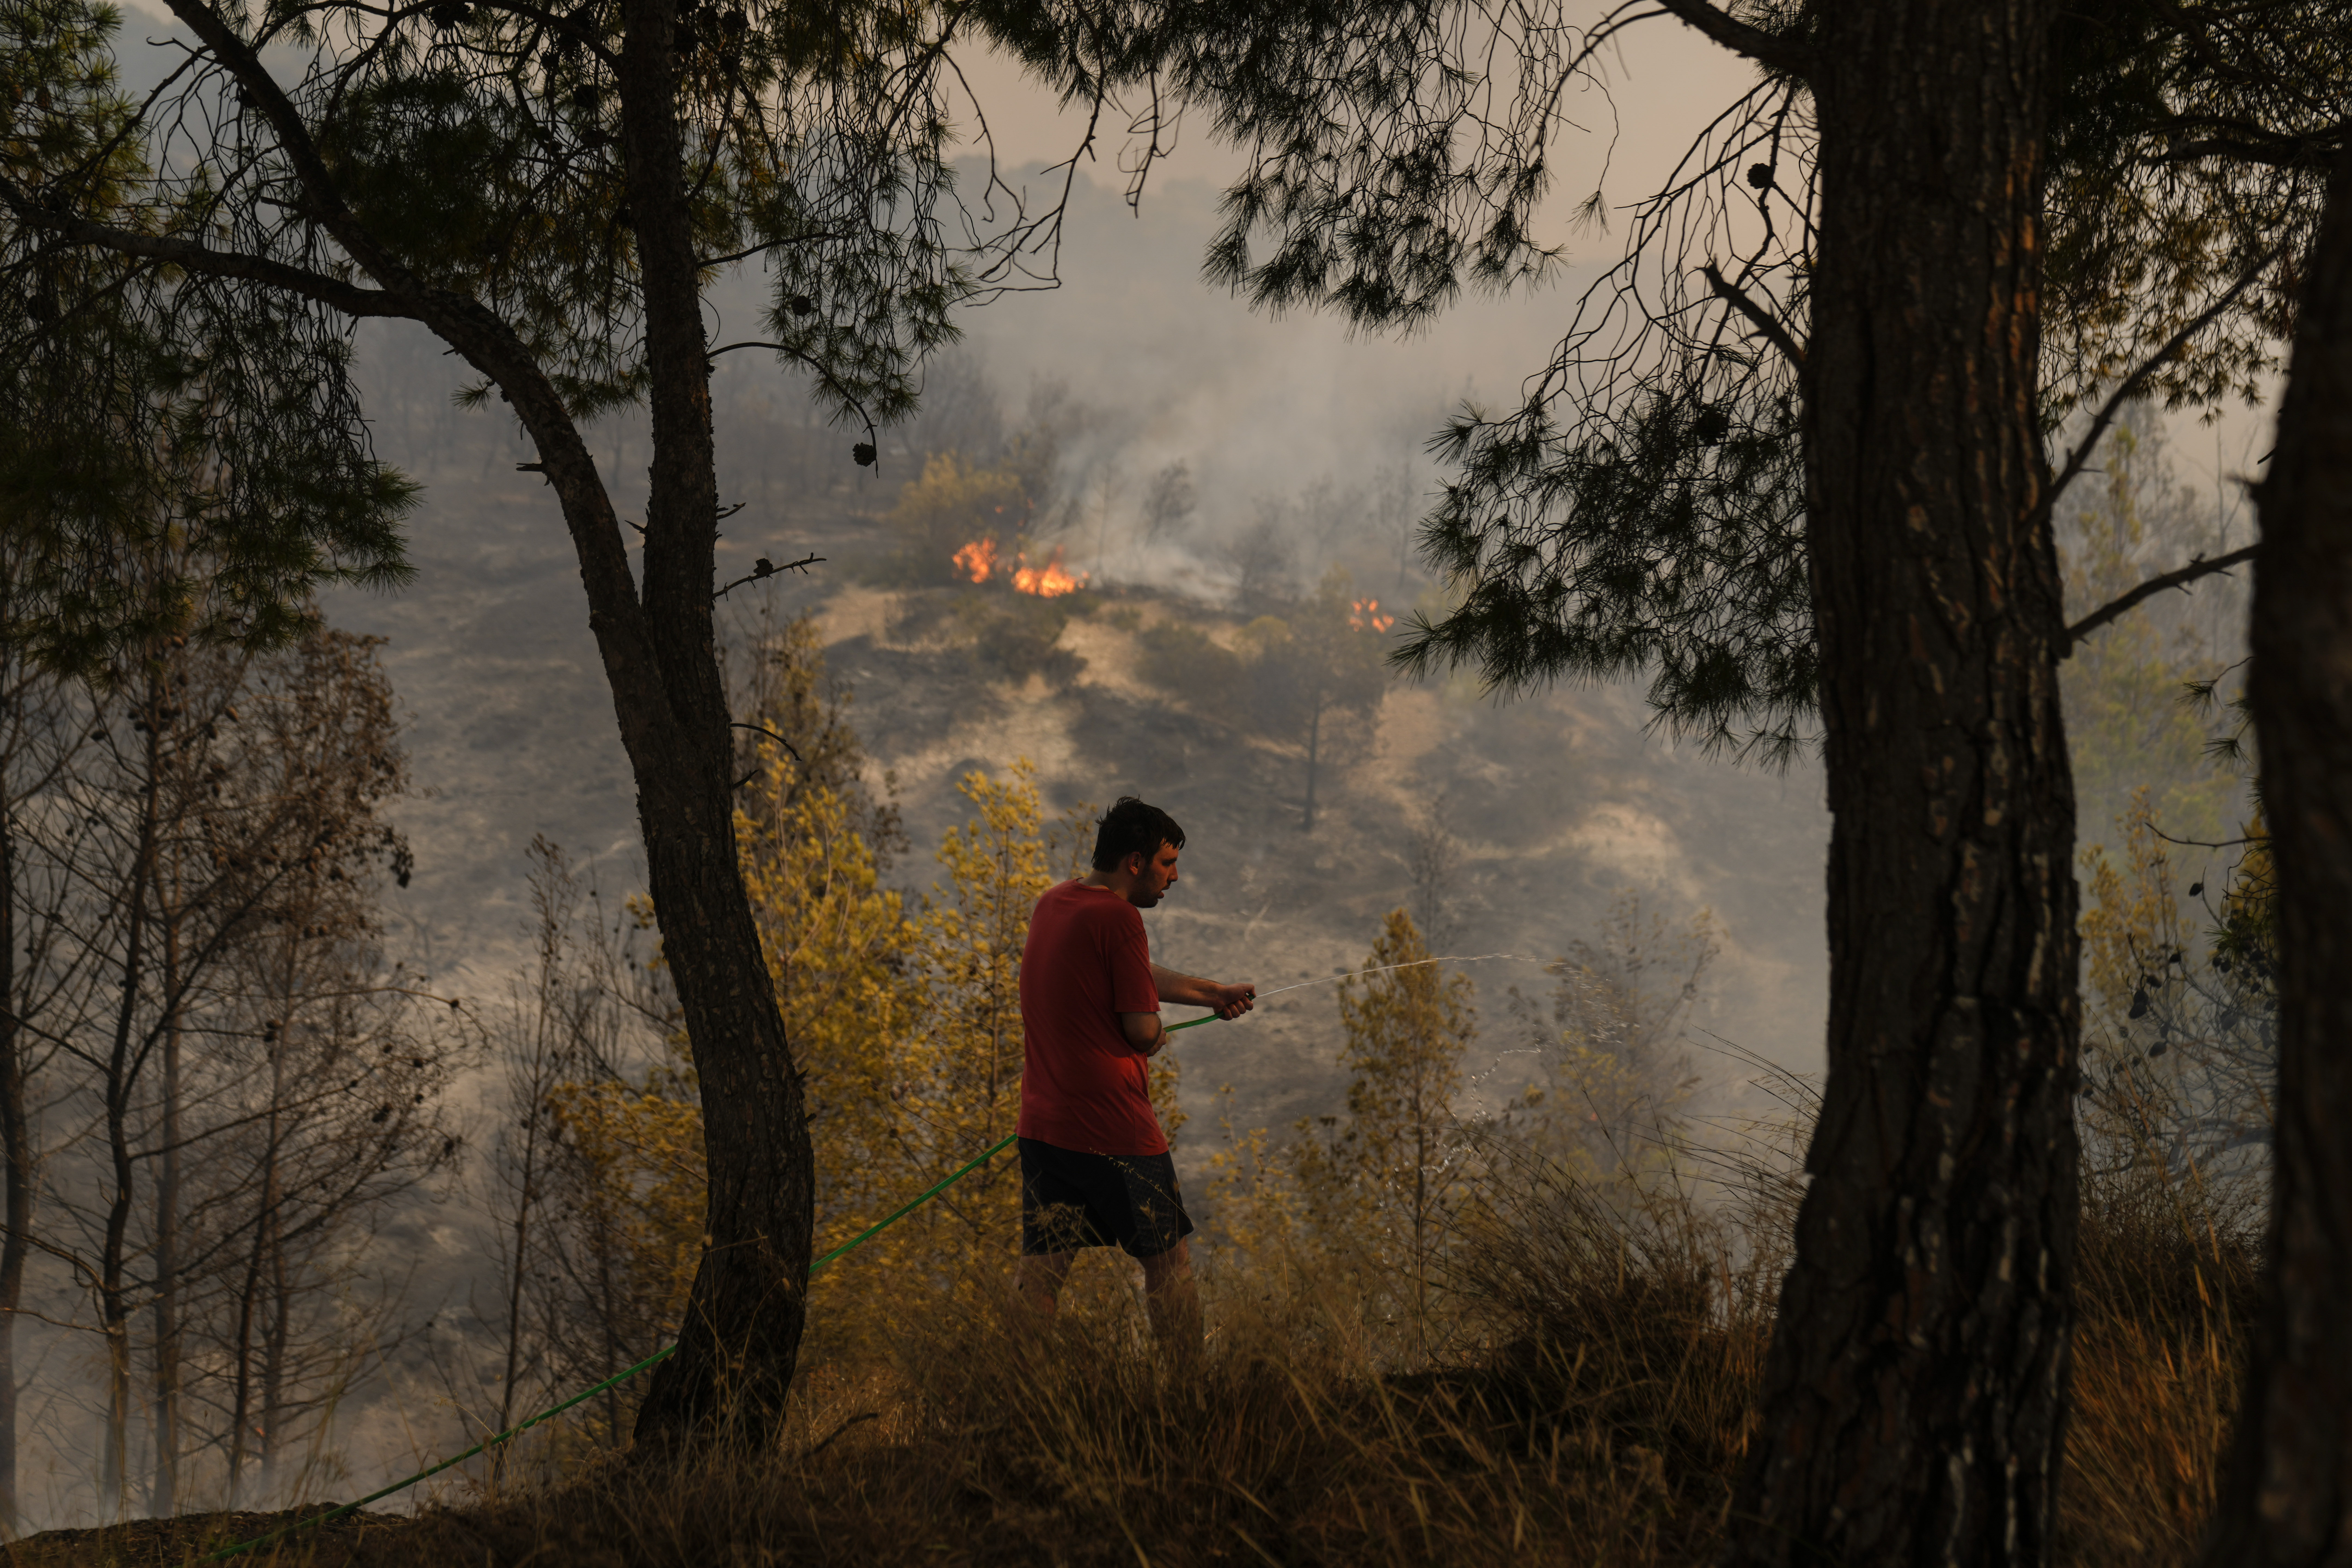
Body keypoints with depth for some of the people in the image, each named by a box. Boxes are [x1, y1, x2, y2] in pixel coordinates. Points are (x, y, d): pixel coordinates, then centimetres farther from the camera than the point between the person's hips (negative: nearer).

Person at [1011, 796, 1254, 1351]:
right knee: (1167, 1263, 7)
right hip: (1115, 1127, -7)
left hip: (1043, 1123, 7)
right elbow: (1142, 1029, -15)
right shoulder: (1118, 918, -15)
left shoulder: (1052, 904, 11)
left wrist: (1212, 993, 32)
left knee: (1040, 1269, 7)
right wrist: (1157, 1036, 9)